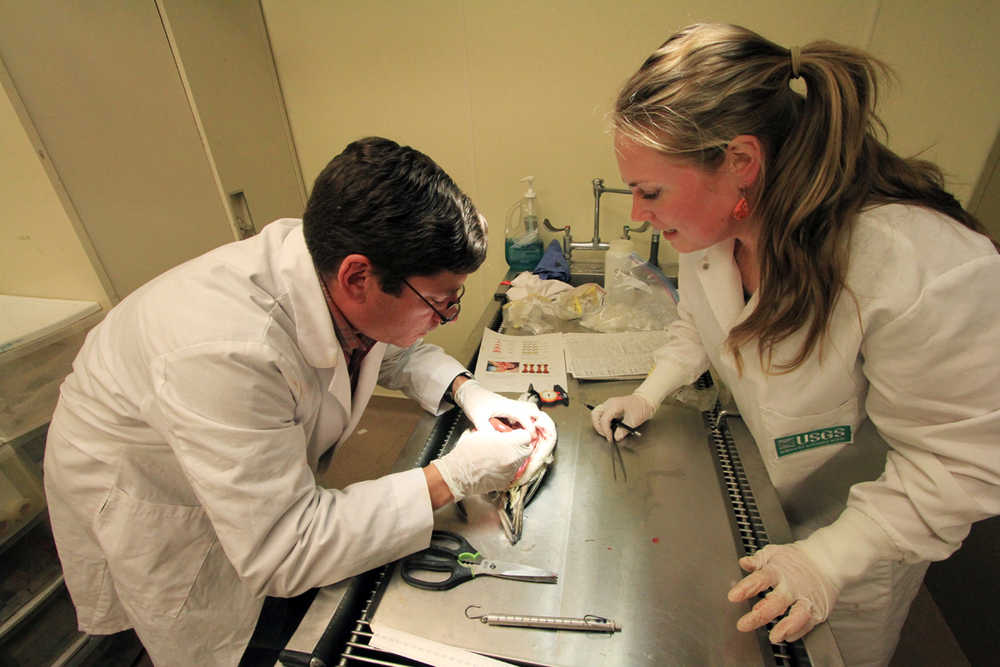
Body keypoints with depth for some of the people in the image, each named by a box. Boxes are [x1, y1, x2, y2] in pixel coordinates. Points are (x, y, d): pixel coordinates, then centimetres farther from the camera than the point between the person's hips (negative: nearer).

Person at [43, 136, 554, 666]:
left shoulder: (331, 272, -23)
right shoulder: (226, 352, -44)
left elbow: (392, 349, -1)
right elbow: (283, 552, -35)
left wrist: (465, 391, -17)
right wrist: (452, 476, -33)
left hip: (266, 481, 6)